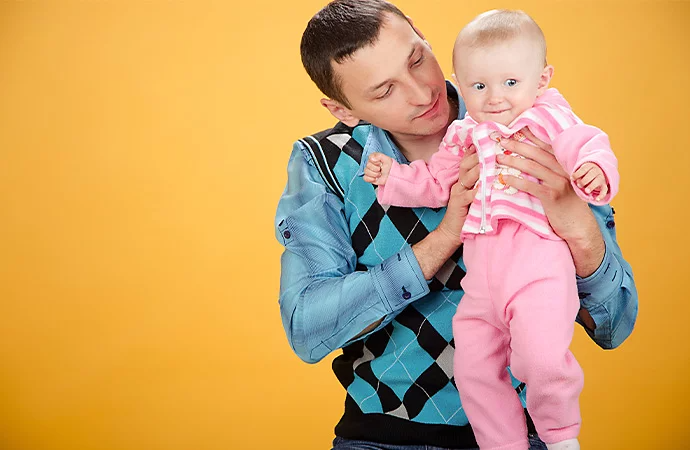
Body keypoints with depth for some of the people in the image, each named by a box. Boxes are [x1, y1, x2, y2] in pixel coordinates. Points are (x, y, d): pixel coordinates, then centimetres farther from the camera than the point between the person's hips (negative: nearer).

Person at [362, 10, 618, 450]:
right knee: (473, 368, 6)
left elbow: (590, 148, -5)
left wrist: (596, 171, -27)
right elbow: (435, 182, 27)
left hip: (537, 262, -6)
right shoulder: (463, 136, 19)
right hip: (480, 275, 6)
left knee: (542, 359, -22)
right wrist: (392, 176, 15)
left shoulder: (550, 121, 3)